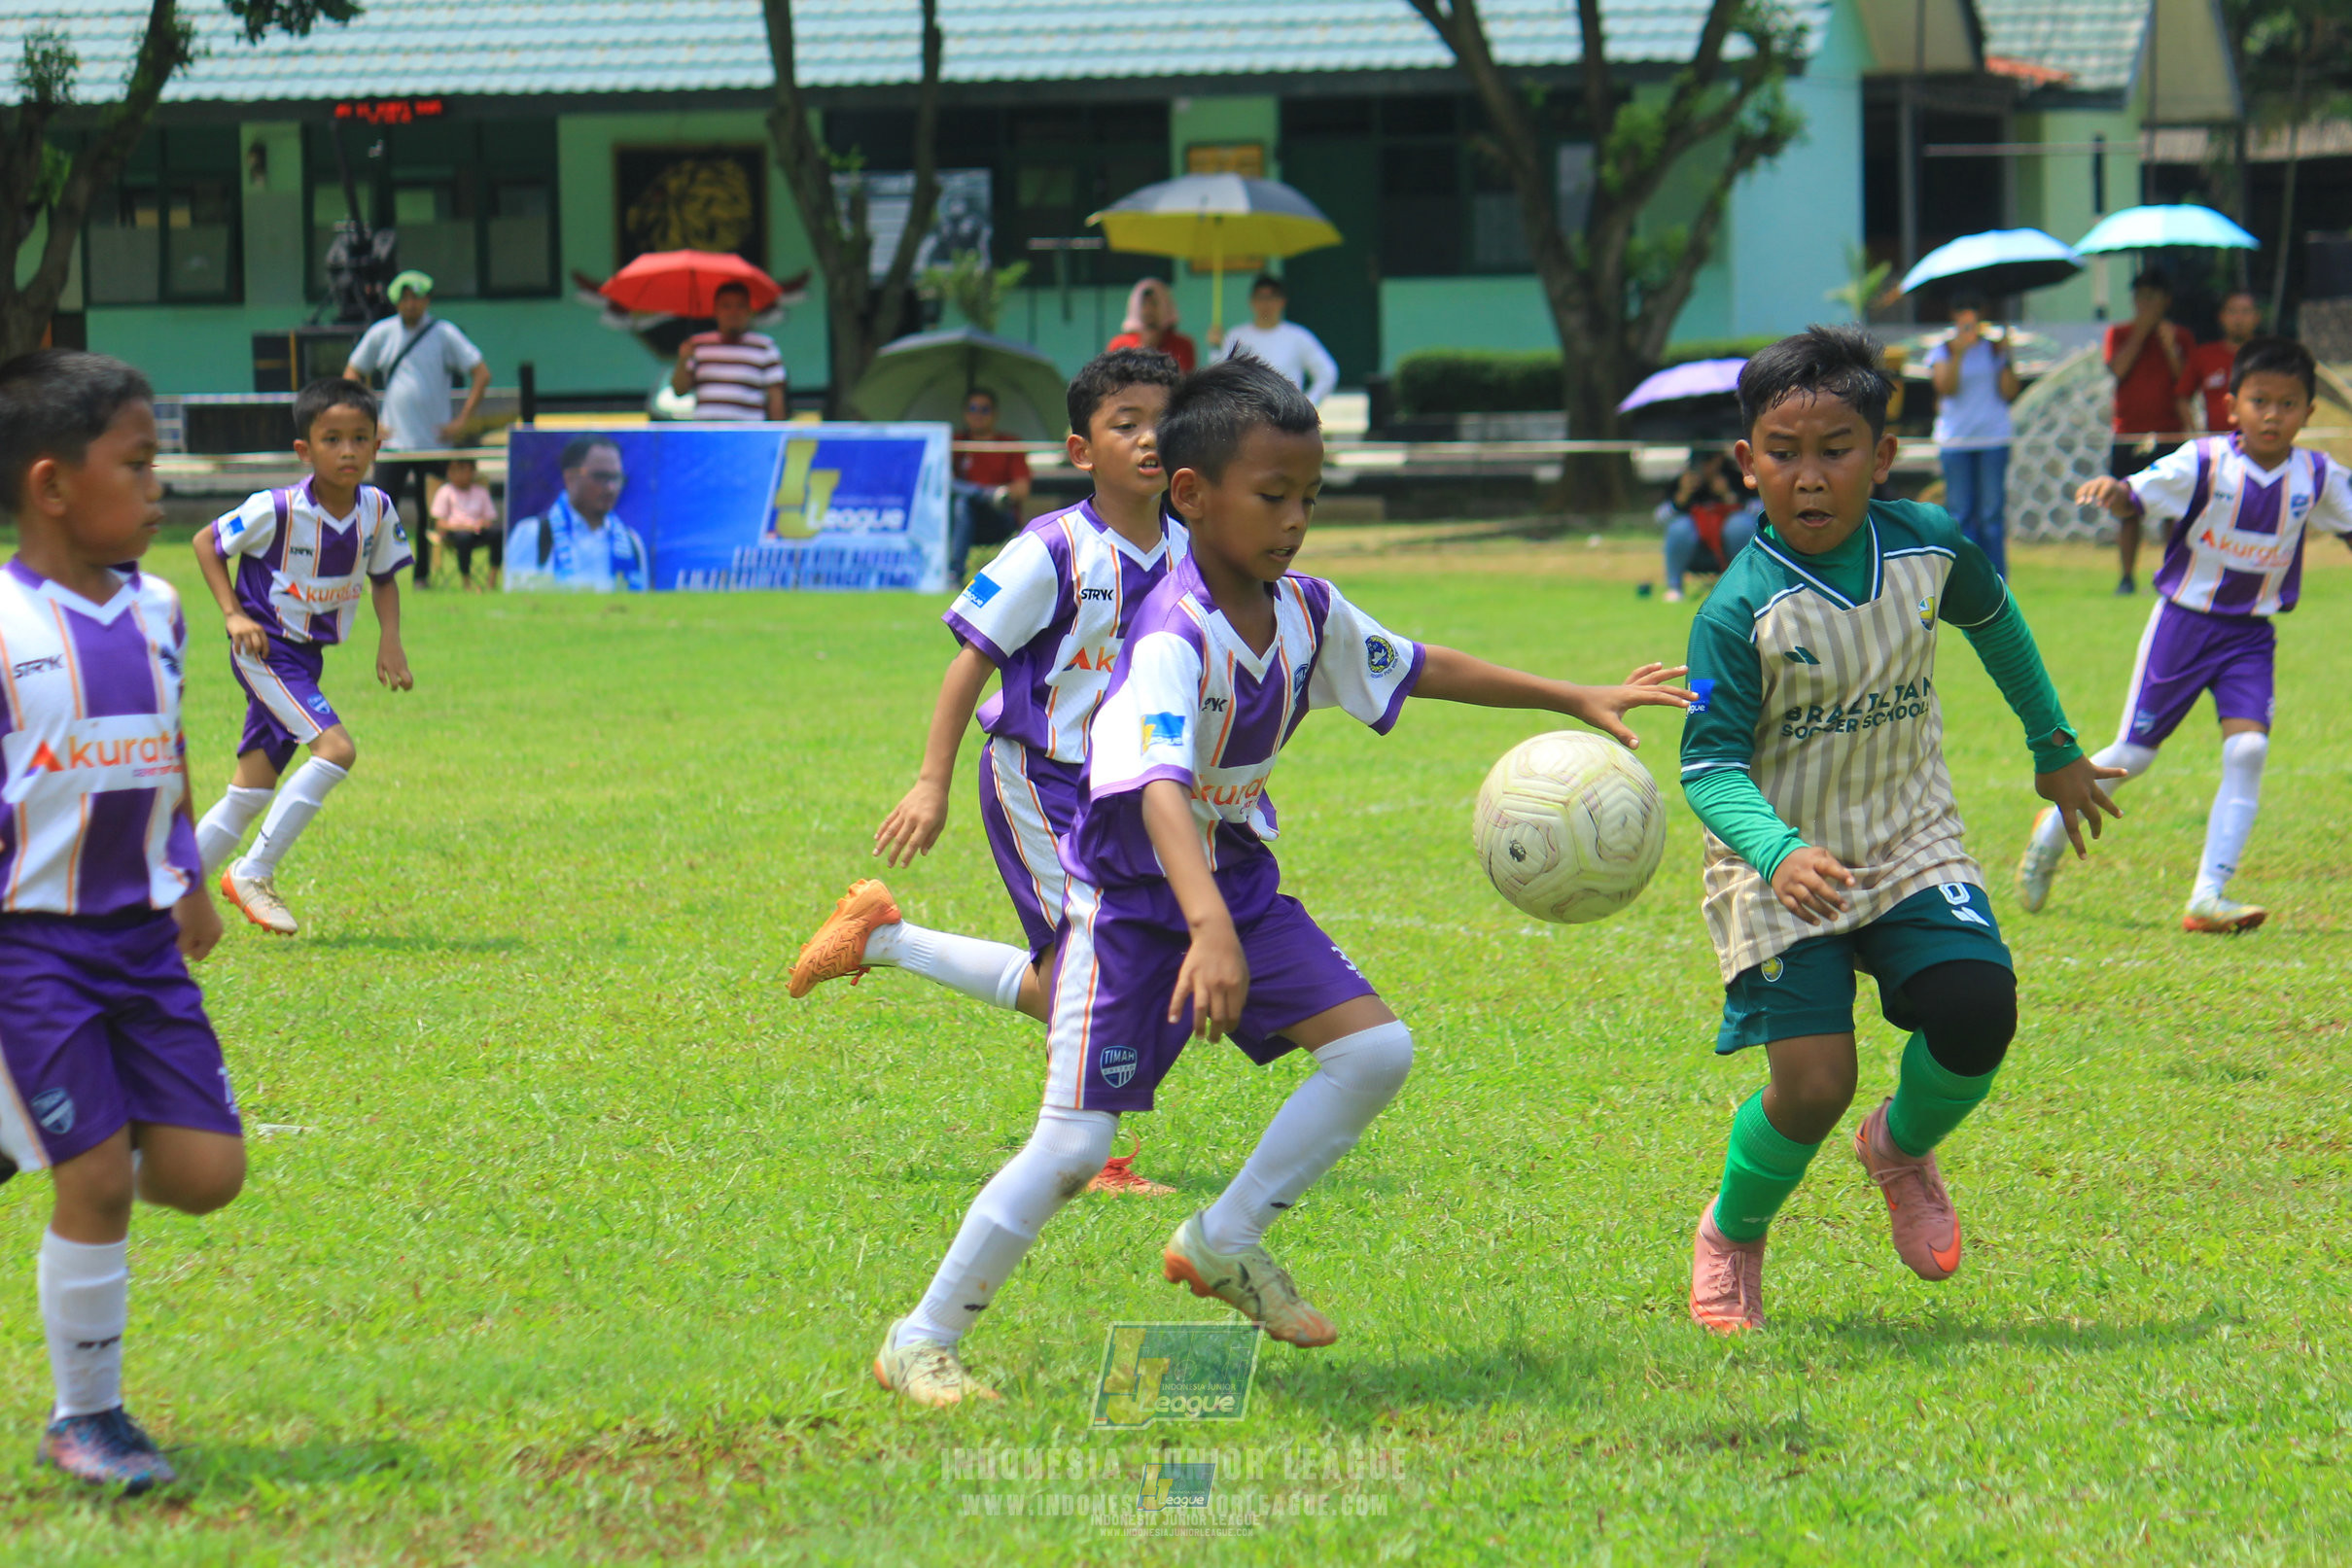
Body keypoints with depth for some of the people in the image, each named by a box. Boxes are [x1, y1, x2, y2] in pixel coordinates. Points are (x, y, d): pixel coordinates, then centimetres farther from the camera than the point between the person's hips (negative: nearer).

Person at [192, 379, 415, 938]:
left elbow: (383, 576, 12)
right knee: (336, 749, -23)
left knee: (253, 788, 9)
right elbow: (206, 542, -6)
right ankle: (253, 874, -14)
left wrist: (390, 638, -3)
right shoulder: (277, 510, -20)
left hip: (306, 659, 7)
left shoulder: (377, 510, -4)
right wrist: (233, 614, -14)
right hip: (264, 650, -7)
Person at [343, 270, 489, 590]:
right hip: (393, 441, 1)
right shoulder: (381, 334, 5)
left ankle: (423, 576, 13)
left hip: (436, 440, -1)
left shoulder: (444, 334, -1)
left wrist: (462, 420, -7)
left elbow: (481, 374, -2)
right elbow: (352, 375, 14)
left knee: (430, 513, 3)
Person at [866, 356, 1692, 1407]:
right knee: (1075, 1142, -13)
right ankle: (920, 1341, 1)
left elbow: (1418, 668, 16)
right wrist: (1209, 930, -56)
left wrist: (1575, 700, 16)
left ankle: (1224, 1244, 9)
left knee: (1376, 1050, -5)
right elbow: (1159, 791, -42)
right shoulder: (1172, 639, -28)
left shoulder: (1305, 613, -2)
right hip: (1131, 897, -8)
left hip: (1238, 884, 8)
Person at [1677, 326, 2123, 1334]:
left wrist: (2055, 748, 28)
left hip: (1911, 844, 4)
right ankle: (1732, 1235, 18)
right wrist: (1778, 853, -40)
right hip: (1780, 864, -4)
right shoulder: (1741, 610, -19)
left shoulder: (1929, 547, -6)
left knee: (1977, 1010, -19)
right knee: (1814, 1084, -15)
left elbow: (1994, 619, 18)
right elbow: (1710, 766, -21)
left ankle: (1902, 1148, 16)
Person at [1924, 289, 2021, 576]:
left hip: (1993, 438, 1)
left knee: (1992, 512, 0)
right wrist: (1958, 354, -20)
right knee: (1960, 513, -2)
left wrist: (2006, 356, -9)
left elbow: (2009, 394, 1)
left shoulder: (1994, 347, 8)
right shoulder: (1942, 351, 6)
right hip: (1955, 441, -1)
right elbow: (1946, 387, -10)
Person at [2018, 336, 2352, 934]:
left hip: (2251, 633, 3)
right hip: (2185, 620, -3)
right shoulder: (2204, 463, -14)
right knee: (2132, 756, 3)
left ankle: (2208, 896, -12)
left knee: (2248, 750, -16)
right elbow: (2140, 495, -19)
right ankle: (2055, 828, 31)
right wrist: (2112, 491, -41)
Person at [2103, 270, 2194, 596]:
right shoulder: (2119, 334, 10)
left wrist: (2169, 346, -11)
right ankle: (2127, 577, 2)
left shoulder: (2180, 337, 11)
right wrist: (2141, 331, -8)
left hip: (2169, 437, 0)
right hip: (2129, 435, 0)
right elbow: (2117, 368, -9)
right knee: (2128, 509, -3)